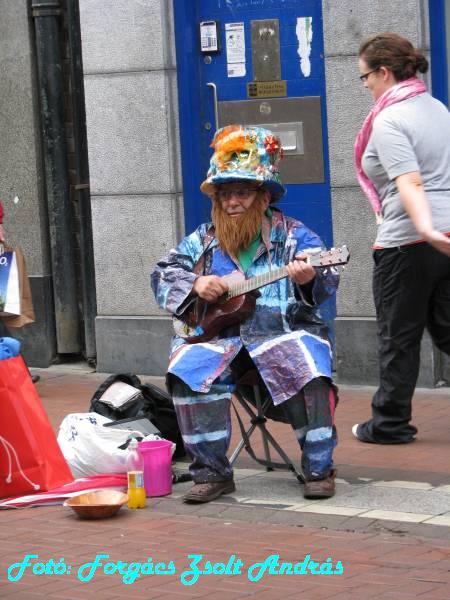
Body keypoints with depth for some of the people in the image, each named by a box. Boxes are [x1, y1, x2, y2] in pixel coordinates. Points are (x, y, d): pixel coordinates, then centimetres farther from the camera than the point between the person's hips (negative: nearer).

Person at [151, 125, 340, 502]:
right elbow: (163, 276, 14)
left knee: (309, 374, -33)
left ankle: (319, 470, -15)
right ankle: (212, 472, -17)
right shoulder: (204, 240, 16)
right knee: (188, 371, -28)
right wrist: (195, 284, -6)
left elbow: (327, 282, -7)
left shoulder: (294, 236, 6)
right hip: (218, 336, 2)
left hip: (282, 333, -2)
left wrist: (310, 279, -31)